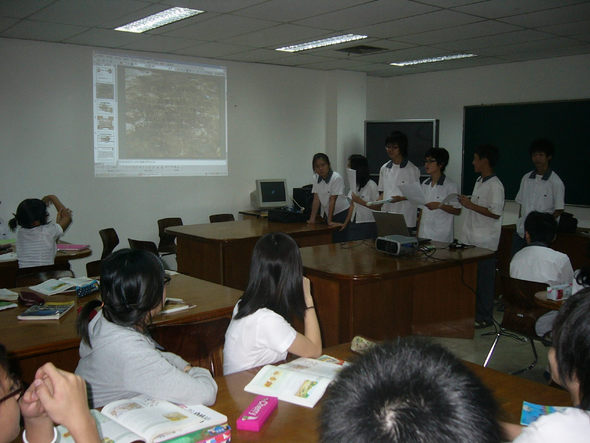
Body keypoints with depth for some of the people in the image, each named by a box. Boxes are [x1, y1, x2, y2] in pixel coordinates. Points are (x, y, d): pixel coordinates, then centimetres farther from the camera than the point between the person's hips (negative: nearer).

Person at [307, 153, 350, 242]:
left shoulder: (336, 178, -18)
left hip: (341, 212, -5)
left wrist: (329, 221, -20)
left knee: (338, 241, -11)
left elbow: (332, 200, -20)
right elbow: (316, 199, -1)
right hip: (327, 212, 5)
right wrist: (312, 218, -6)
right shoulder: (316, 178, 0)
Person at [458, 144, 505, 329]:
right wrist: (467, 202, 13)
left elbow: (495, 213, -21)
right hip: (472, 239, 9)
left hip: (485, 242, -9)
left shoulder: (495, 185, -15)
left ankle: (485, 317, 10)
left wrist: (471, 205, -19)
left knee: (484, 279, 0)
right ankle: (472, 313, 24)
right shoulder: (479, 181, 14)